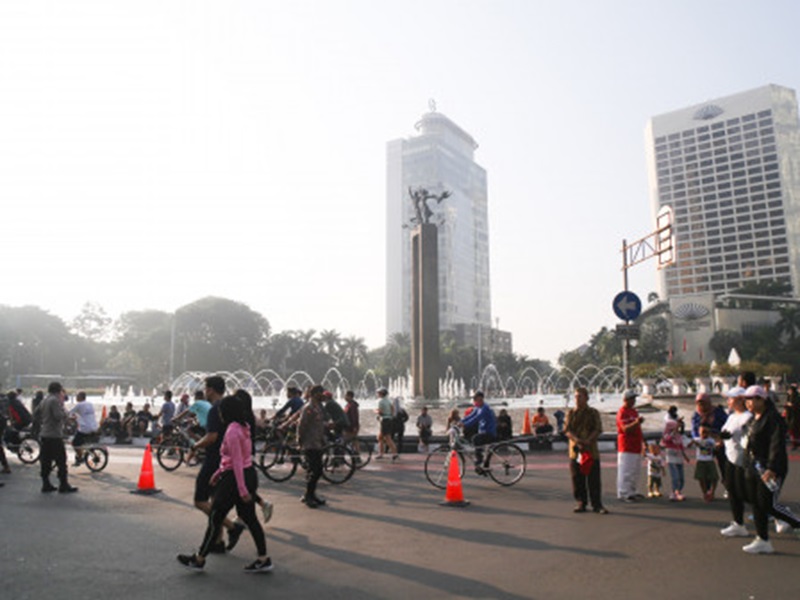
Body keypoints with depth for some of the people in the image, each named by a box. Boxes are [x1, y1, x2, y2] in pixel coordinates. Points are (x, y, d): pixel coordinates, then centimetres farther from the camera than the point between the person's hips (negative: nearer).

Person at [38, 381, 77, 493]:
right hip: (55, 436, -9)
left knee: (46, 461, 11)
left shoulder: (44, 401, 14)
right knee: (61, 461, -3)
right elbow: (59, 416, -22)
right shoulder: (55, 400, -14)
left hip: (44, 435, 9)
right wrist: (62, 405, -8)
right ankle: (63, 486, 0)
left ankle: (46, 485, 15)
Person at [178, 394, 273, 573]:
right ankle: (263, 559, 15)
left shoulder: (232, 431, -18)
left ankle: (199, 559, 19)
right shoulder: (244, 427, 10)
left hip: (235, 477, -9)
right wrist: (219, 472, 23)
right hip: (250, 474, 9)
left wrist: (242, 490, -23)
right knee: (249, 518, 13)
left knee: (215, 518, 5)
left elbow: (237, 462, -22)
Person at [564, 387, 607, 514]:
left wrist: (588, 440, -18)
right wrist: (577, 440, -17)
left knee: (594, 480, -1)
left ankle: (597, 505, 8)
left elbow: (598, 429, -3)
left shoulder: (593, 413, 5)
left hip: (591, 450, -1)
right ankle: (581, 503, 16)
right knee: (577, 479, 4)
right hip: (575, 450, 2)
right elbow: (566, 430, 0)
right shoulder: (571, 413, 8)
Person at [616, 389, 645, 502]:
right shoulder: (622, 412, -12)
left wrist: (643, 441, 23)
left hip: (636, 446, 10)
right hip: (626, 447, -9)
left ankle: (633, 492, 26)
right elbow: (625, 429, -22)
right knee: (625, 471, -7)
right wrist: (636, 422, -34)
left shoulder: (634, 411, 18)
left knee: (635, 471, 15)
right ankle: (623, 494, -3)